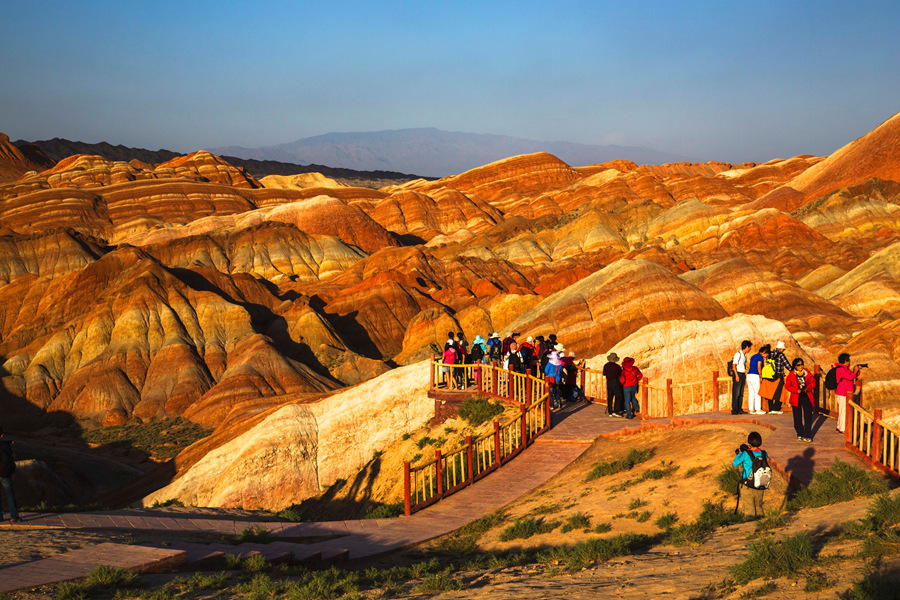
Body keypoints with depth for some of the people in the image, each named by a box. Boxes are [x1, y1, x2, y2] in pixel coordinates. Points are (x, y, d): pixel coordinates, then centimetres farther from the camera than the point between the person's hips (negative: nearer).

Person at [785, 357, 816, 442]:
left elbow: (813, 383, 8)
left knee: (808, 417, -5)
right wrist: (796, 390, -16)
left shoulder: (807, 374, 2)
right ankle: (800, 434, 21)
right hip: (796, 398, 0)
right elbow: (787, 386, -2)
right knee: (797, 417, 6)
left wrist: (807, 388, -11)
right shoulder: (791, 375, -2)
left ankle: (807, 435, -2)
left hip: (807, 396, 0)